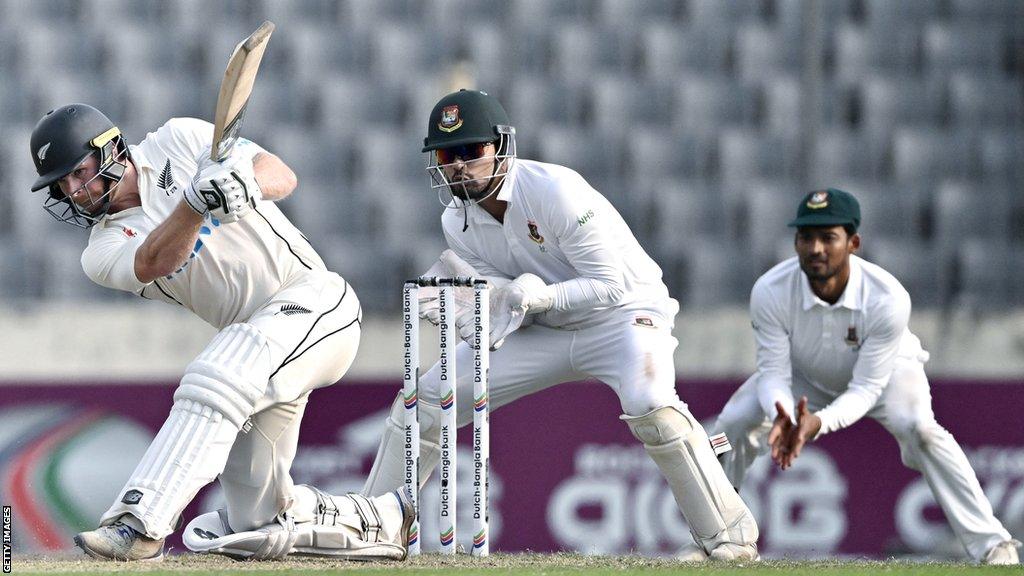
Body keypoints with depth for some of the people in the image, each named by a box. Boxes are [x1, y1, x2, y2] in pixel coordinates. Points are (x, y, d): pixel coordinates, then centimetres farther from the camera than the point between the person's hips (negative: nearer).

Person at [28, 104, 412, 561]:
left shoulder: (179, 142, 1)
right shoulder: (103, 252, 5)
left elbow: (282, 176, -6)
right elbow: (155, 263, -17)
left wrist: (248, 182, -29)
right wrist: (196, 200, -35)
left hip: (312, 300, -6)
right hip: (256, 335, 7)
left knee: (212, 381, -34)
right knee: (262, 526, 3)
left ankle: (139, 524, -40)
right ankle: (390, 520, 23)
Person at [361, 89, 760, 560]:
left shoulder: (554, 191, -25)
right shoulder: (457, 223, -5)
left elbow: (612, 284, -24)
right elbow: (503, 301, -4)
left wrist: (537, 297, -39)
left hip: (622, 314, -7)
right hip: (543, 329, 7)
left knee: (651, 406, -36)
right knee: (424, 400, -2)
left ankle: (730, 537, -24)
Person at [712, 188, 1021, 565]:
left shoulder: (888, 298, -37)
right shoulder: (769, 292, -32)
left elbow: (866, 389, -31)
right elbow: (774, 373, -26)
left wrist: (820, 422, -50)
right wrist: (782, 417, -49)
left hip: (885, 370, -3)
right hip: (805, 377, 3)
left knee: (918, 427, -32)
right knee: (733, 423, -17)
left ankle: (991, 545, -27)